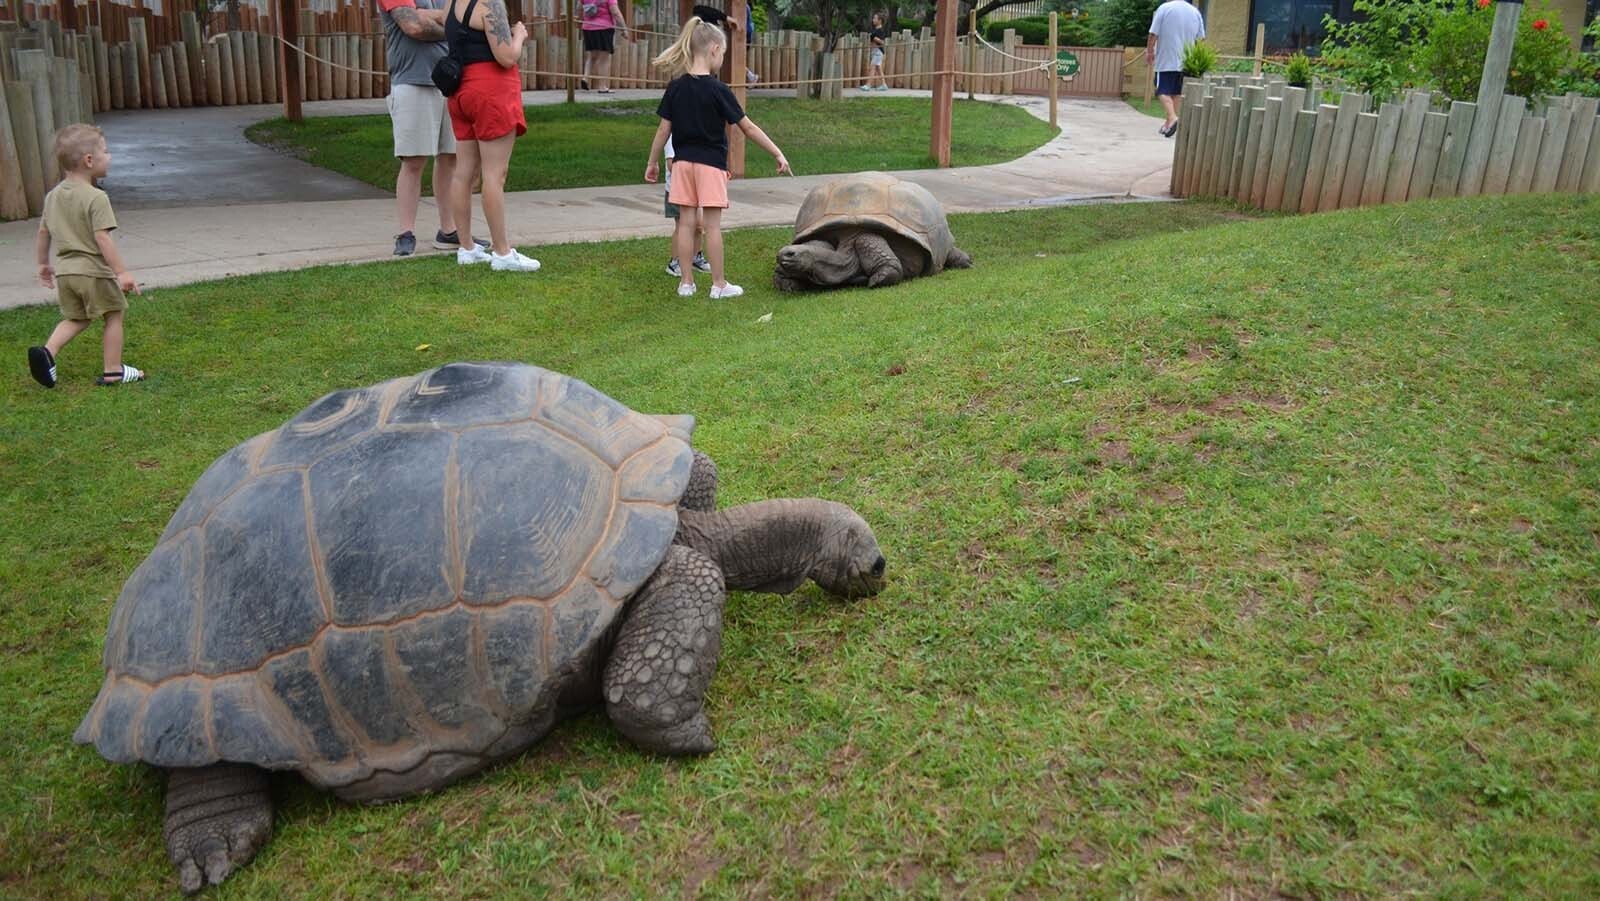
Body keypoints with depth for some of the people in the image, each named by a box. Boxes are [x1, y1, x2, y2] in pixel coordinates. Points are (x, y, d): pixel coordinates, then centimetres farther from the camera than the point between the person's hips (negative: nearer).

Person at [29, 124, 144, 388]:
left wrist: (43, 263, 26)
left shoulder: (53, 195, 8)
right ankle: (112, 371, 12)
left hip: (64, 271, 7)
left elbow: (43, 233, 15)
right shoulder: (96, 198, -15)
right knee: (113, 316, 9)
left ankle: (47, 351, 0)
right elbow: (102, 239, -22)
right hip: (95, 271, -7)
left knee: (76, 318, 21)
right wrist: (122, 272, -22)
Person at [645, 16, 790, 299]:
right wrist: (778, 154, -2)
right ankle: (718, 284, 8)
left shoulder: (676, 88, 0)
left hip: (683, 162, 4)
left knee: (686, 222, 7)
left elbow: (663, 130, 3)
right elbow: (748, 128, -9)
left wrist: (652, 162, 14)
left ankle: (686, 282, 12)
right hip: (711, 163, -4)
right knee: (712, 225, 1)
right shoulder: (717, 90, -12)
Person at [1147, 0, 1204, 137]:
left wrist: (1149, 52, 4)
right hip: (1185, 61, 5)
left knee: (1163, 91, -3)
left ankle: (1172, 117, -24)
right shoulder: (1195, 12, 8)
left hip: (1166, 60, -5)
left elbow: (1154, 34, -9)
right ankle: (1169, 122, 17)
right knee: (1176, 92, 13)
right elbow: (1200, 38, 10)